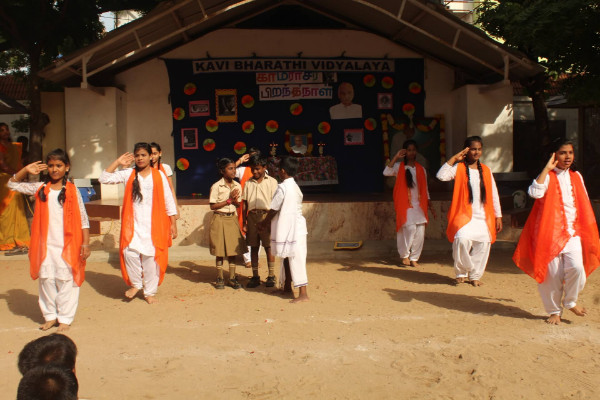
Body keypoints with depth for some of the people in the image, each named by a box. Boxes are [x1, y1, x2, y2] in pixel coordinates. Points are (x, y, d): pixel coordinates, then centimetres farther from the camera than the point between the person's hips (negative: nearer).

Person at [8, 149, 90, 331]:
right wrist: (26, 170, -1)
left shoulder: (72, 191, -3)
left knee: (66, 281, 2)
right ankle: (50, 316, 25)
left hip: (67, 246, -3)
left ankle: (65, 318, 14)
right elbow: (13, 184, 16)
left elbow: (83, 219, -3)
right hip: (45, 244, 3)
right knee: (46, 280, 10)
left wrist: (86, 243, -7)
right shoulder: (40, 188, 6)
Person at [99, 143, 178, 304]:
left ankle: (150, 292, 16)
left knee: (151, 257, -1)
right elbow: (104, 178, 3)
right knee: (130, 252, -16)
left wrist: (173, 224, 2)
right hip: (133, 224, 1)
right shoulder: (128, 174, 8)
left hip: (154, 224, -1)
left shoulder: (159, 175, 5)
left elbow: (168, 201, 5)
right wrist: (117, 162, -2)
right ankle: (136, 283, 11)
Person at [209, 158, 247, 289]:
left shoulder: (237, 186, 5)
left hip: (232, 219, 4)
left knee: (233, 249, 5)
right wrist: (229, 200, -14)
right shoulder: (216, 186, -9)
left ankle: (232, 278, 14)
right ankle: (220, 279, 15)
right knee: (220, 250, 2)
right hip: (219, 219, -4)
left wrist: (235, 201, -12)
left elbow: (238, 204, 11)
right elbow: (213, 206, -11)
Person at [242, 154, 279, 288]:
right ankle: (255, 276, 15)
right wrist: (244, 223, 8)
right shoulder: (248, 183, 10)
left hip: (266, 216, -3)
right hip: (252, 216, 3)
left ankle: (271, 276, 10)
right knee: (253, 247, 7)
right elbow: (245, 204, 12)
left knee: (268, 247, 0)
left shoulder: (272, 182, 1)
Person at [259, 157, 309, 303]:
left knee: (295, 259, -8)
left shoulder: (282, 187, -15)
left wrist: (264, 223, 6)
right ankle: (286, 286, 32)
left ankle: (303, 294, -7)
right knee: (287, 257, 19)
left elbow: (273, 210, -10)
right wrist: (268, 222, 20)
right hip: (297, 226, 9)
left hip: (288, 229, -9)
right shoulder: (296, 187, 12)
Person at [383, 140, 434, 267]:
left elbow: (425, 189, 18)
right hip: (405, 205, -4)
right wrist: (396, 157, -19)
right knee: (410, 228, -18)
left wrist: (430, 206, 14)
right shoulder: (399, 167, 2)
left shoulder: (421, 169, 14)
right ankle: (404, 255, 3)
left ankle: (414, 258, 13)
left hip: (419, 204, 4)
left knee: (420, 231, -2)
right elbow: (386, 172, -20)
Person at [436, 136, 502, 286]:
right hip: (464, 215, -4)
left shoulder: (486, 170, 13)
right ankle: (462, 273, -2)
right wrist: (454, 158, -15)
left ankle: (475, 275, 15)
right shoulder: (459, 168, 1)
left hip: (483, 217, 4)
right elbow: (441, 175, -19)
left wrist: (498, 216, 12)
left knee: (484, 243, -6)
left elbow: (494, 195, 16)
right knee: (462, 239, -25)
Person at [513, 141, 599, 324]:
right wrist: (547, 168, -19)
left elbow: (585, 204, 19)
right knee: (553, 273, 0)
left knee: (576, 267, -17)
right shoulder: (548, 176, -2)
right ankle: (554, 311, 19)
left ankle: (570, 301, 10)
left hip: (573, 232, 3)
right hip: (551, 232, -3)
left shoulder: (576, 176, 13)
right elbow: (535, 192, -24)